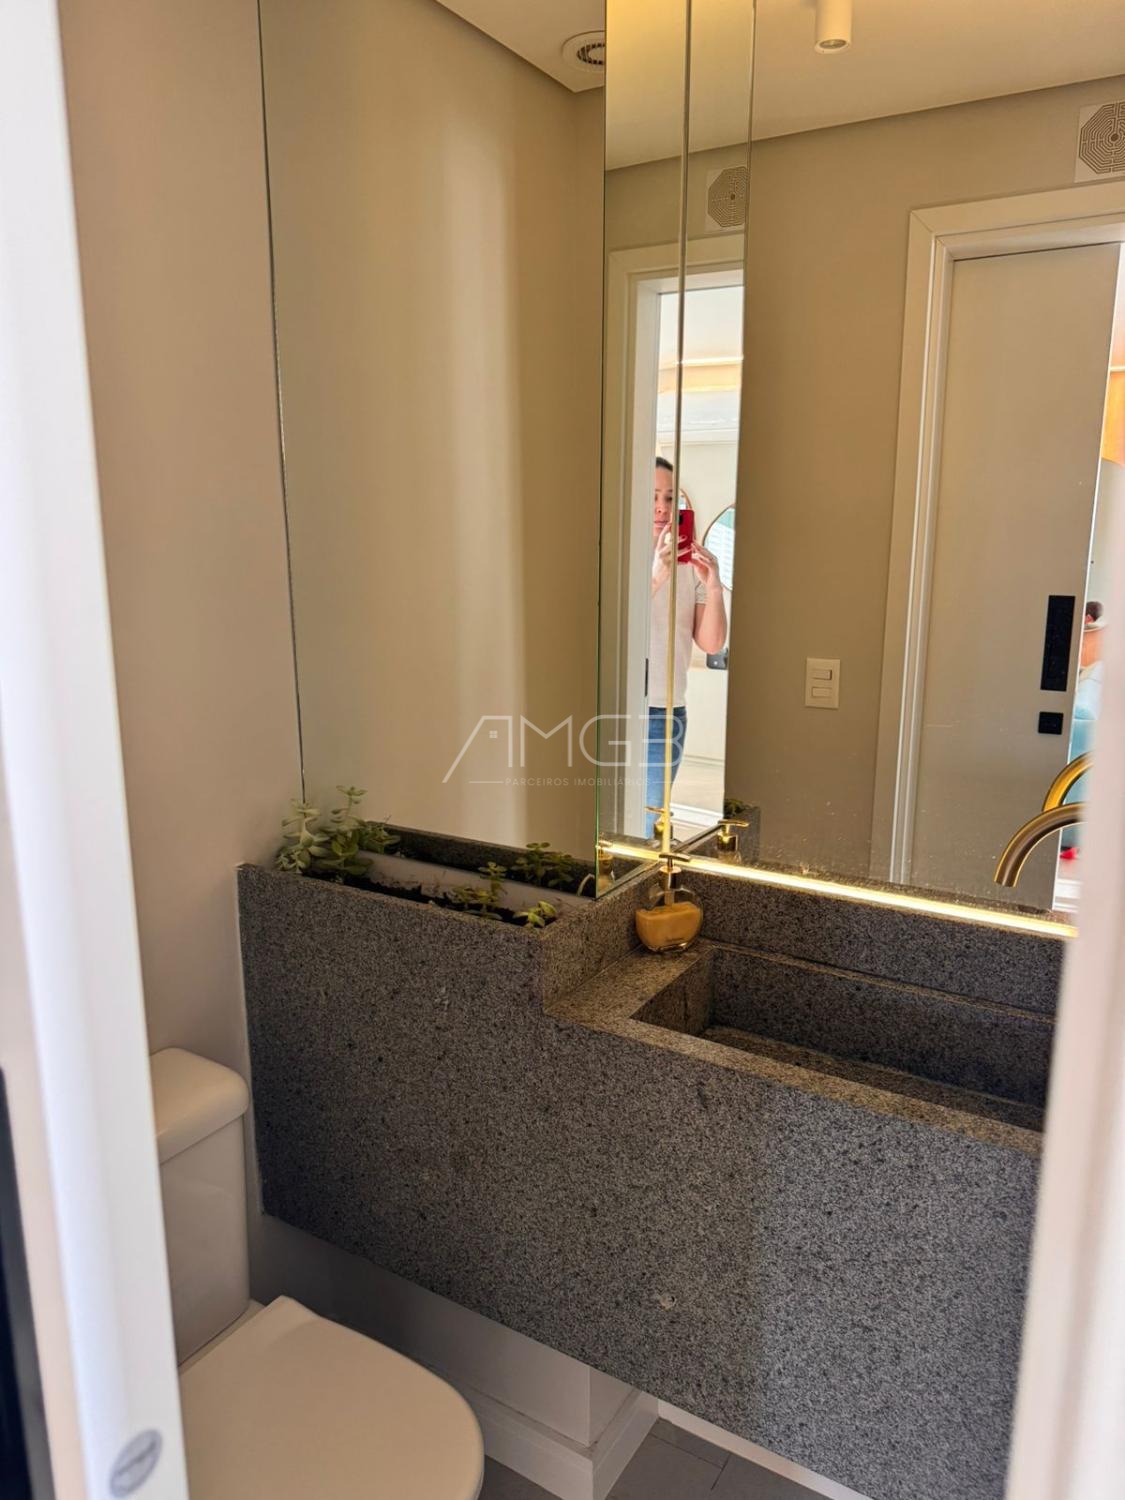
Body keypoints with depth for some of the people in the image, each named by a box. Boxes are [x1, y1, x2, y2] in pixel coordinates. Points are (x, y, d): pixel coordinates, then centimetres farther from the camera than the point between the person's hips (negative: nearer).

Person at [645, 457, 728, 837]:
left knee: (646, 823, 8)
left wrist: (714, 588, -13)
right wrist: (655, 578, -27)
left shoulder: (688, 566, 5)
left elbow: (711, 643, 3)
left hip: (667, 714, 3)